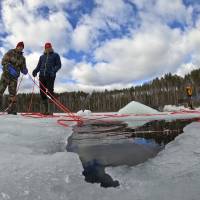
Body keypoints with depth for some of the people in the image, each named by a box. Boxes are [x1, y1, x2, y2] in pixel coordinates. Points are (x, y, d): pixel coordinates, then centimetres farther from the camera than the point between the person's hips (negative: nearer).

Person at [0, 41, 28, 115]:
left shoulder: (22, 58, 12)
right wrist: (10, 68, -25)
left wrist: (25, 70, -14)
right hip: (6, 74, -2)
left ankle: (12, 109, 3)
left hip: (14, 77, 3)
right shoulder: (10, 53, 1)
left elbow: (23, 68, 11)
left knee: (13, 93, 0)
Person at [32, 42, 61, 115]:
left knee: (50, 92, -12)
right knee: (42, 92, 0)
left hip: (50, 76, -4)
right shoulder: (42, 56, 25)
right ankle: (45, 109, 8)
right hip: (42, 76, 5)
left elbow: (58, 65, 3)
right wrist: (35, 71, -1)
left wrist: (53, 71, -16)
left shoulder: (55, 55, 12)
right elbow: (38, 66, 21)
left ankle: (50, 109, -10)